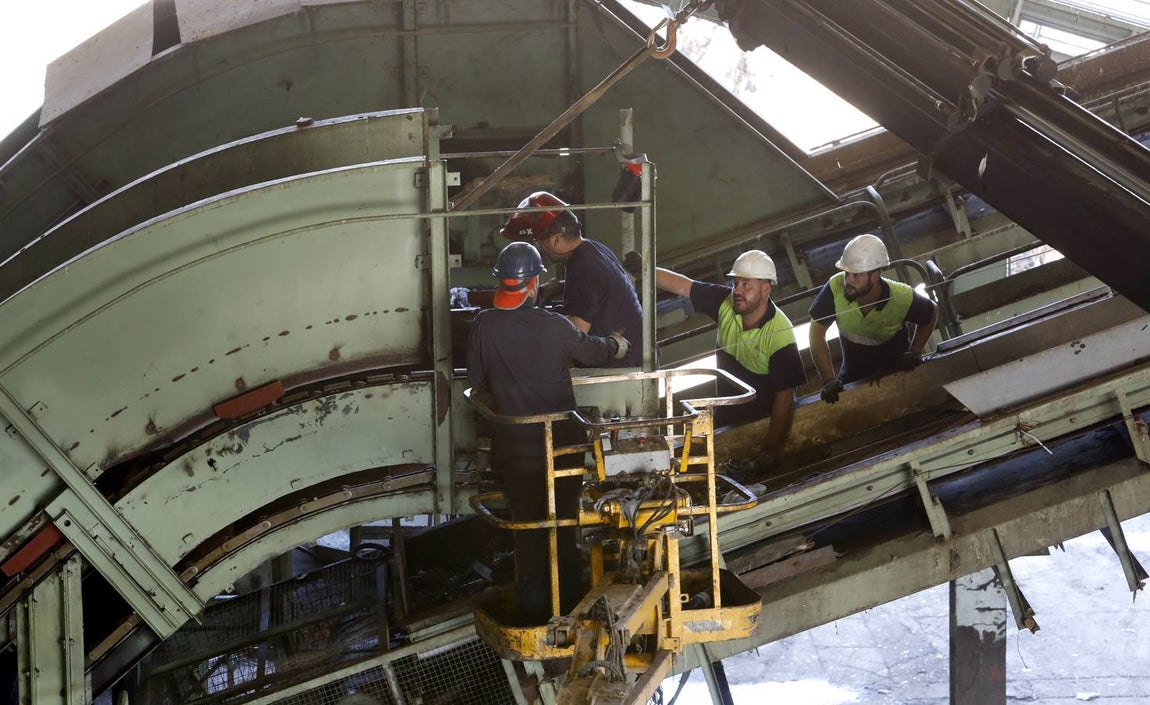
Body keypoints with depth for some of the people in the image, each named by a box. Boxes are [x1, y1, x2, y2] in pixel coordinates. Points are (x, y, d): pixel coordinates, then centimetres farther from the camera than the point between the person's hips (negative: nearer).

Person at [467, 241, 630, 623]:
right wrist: (617, 343, 25)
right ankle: (567, 605, 21)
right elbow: (596, 353, 2)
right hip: (562, 442, -2)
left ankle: (533, 607, 21)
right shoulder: (555, 326, -16)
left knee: (526, 525, 14)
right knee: (564, 524, 13)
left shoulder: (483, 325, -10)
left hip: (514, 446, 2)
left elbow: (477, 384, 0)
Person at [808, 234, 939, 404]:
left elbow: (932, 313, -2)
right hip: (854, 376, 1)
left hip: (897, 372, -1)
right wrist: (829, 380, -24)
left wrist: (915, 352, -12)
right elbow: (817, 332, -19)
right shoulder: (836, 287, -27)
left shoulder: (903, 299, -25)